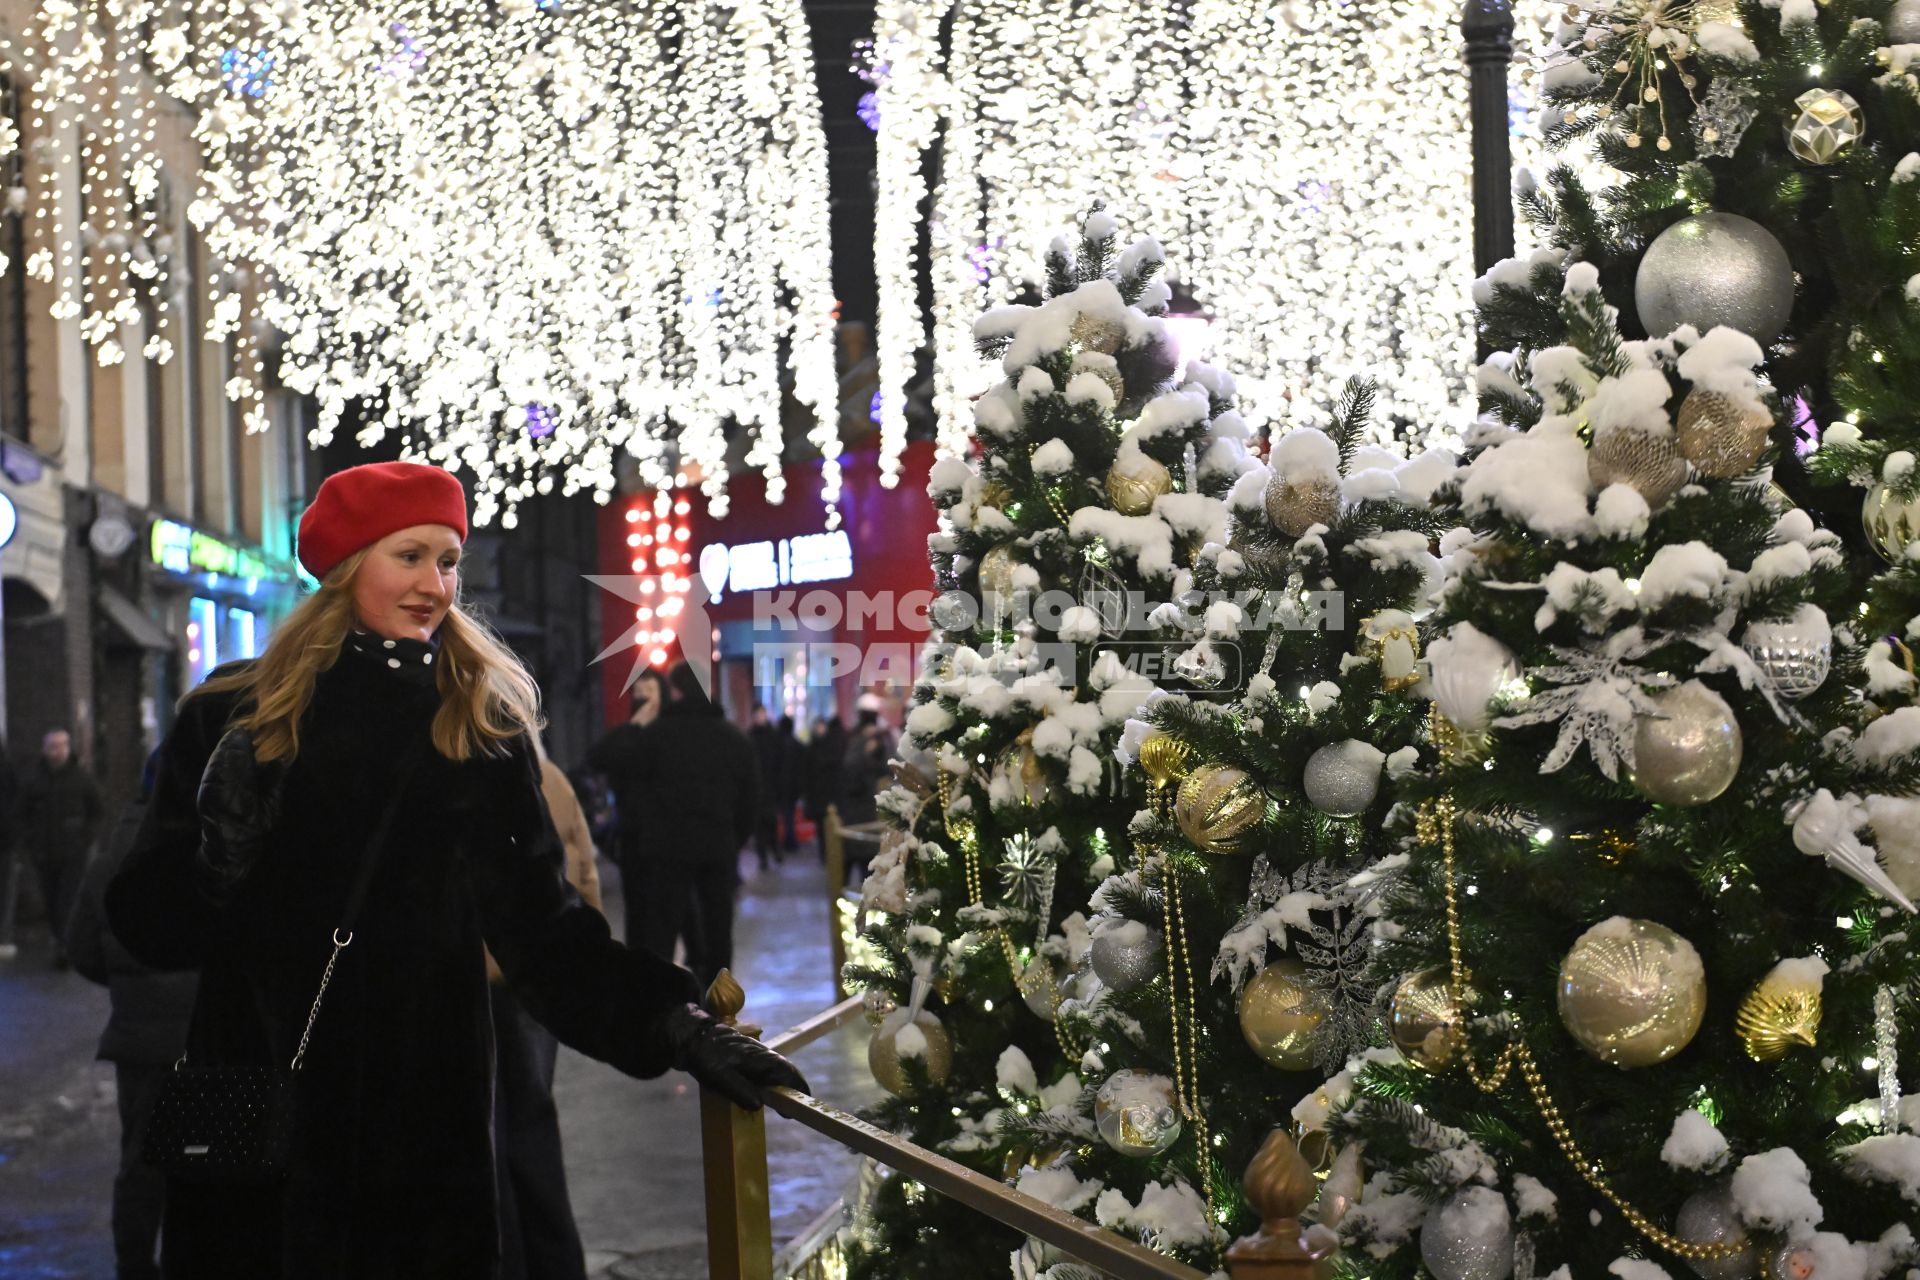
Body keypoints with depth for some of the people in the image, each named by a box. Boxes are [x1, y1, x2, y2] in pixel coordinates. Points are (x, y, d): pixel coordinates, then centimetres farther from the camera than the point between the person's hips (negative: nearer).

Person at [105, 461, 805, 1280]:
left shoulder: (483, 727, 2)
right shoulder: (232, 719, 0)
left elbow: (538, 919, -3)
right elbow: (150, 924, -1)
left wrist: (673, 1024, -16)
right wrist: (217, 857, -21)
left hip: (422, 1112, 1)